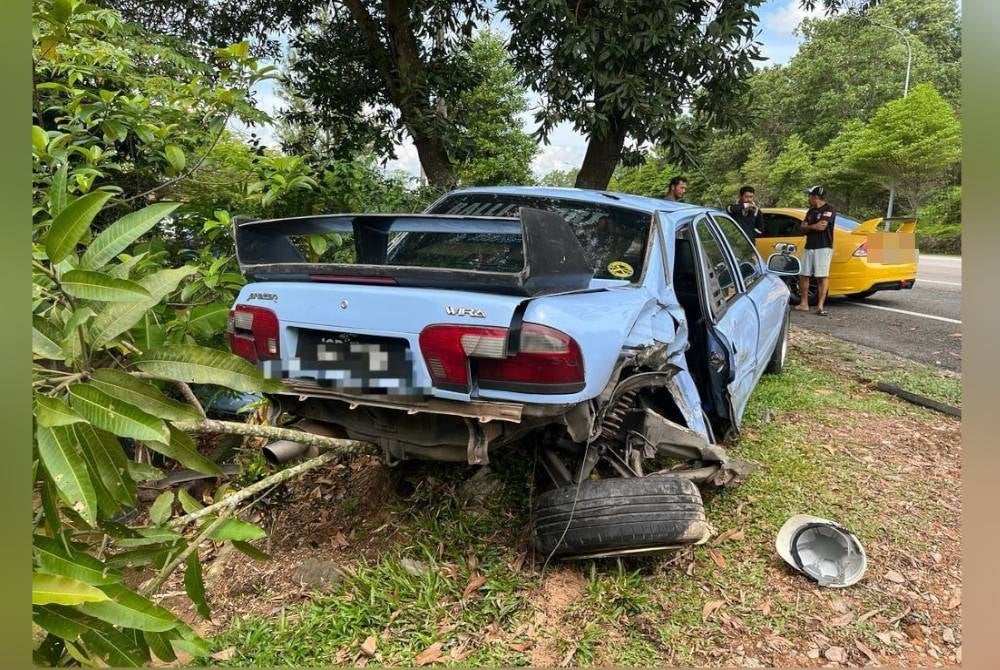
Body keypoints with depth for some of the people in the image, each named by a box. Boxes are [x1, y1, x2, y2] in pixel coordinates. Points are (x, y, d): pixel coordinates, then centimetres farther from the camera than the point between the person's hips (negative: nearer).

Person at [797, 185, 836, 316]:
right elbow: (803, 227, 10)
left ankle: (820, 306, -11)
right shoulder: (811, 211, 19)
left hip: (823, 247, -8)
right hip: (809, 247, 8)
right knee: (803, 275, 7)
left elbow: (822, 226, -18)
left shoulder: (828, 210, -5)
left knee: (822, 277, -9)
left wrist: (809, 227, -1)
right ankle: (803, 304, 14)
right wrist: (814, 226, -10)